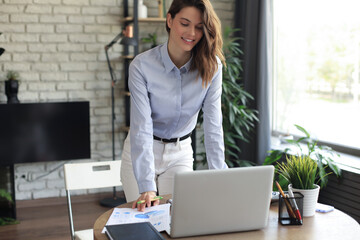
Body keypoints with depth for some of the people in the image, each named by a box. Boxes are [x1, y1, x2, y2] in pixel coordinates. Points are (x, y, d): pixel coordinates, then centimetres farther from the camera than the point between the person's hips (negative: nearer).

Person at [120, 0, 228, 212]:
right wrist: (146, 186, -35)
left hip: (181, 153, 2)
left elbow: (213, 124, -16)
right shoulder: (142, 65, -21)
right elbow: (142, 127, -27)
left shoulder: (211, 67, -14)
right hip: (142, 152, -1)